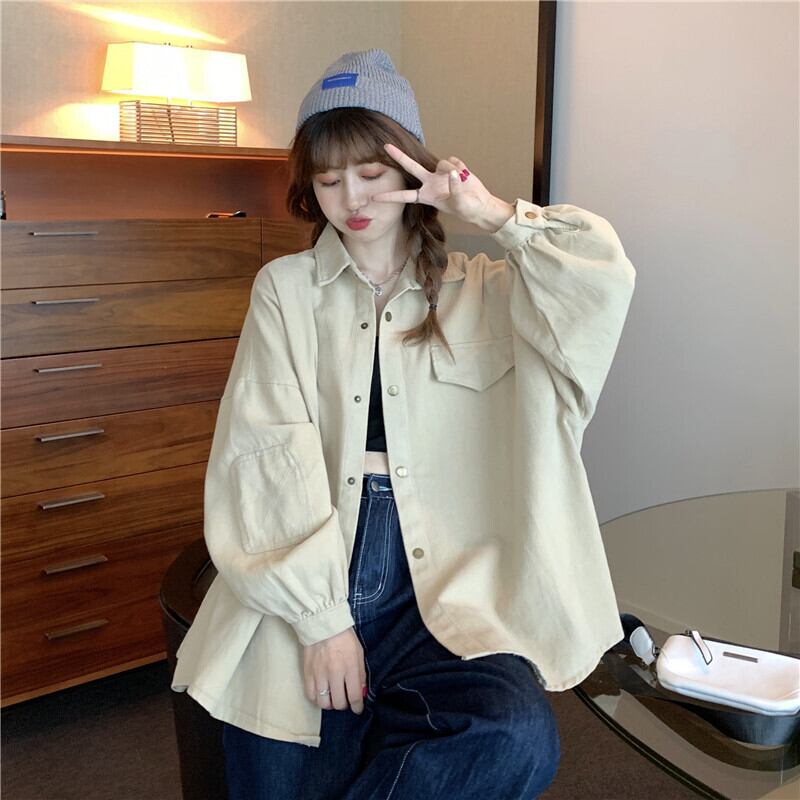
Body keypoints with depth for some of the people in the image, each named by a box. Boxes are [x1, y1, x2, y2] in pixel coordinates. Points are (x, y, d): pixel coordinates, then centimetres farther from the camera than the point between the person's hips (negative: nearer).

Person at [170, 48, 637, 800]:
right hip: (300, 594, 0)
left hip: (440, 595, 1)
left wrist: (496, 214, -6)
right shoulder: (285, 288, 7)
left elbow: (603, 278, -5)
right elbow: (273, 455, -3)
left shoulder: (479, 292, 11)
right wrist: (321, 618, -11)